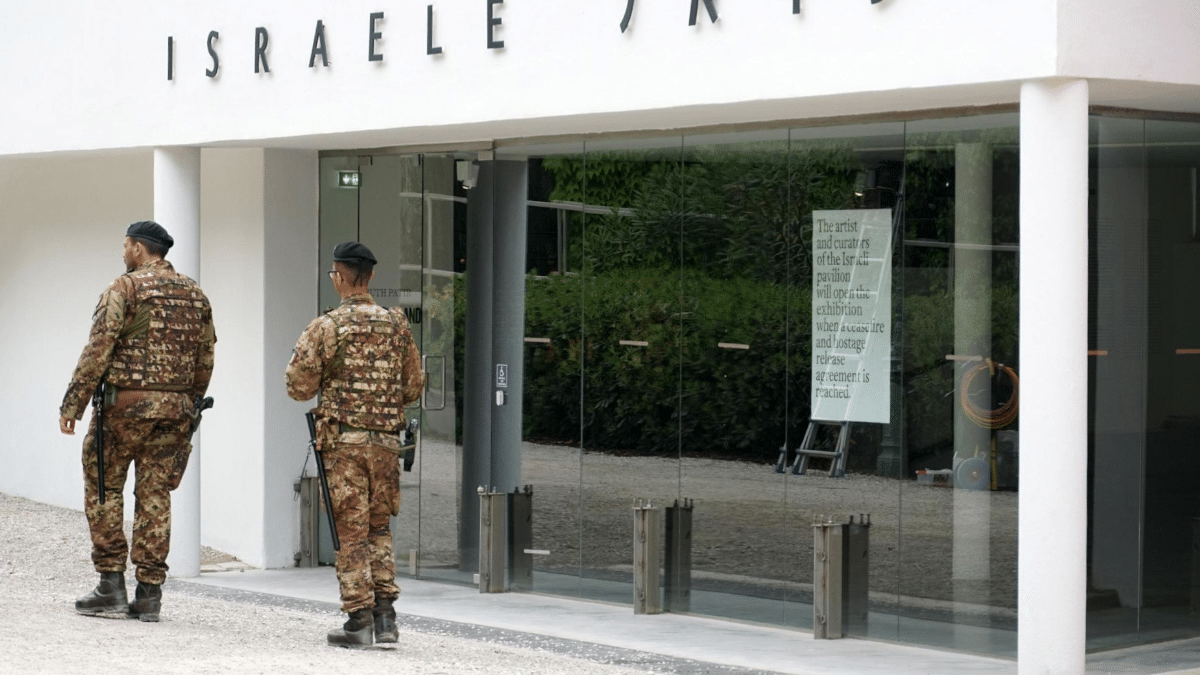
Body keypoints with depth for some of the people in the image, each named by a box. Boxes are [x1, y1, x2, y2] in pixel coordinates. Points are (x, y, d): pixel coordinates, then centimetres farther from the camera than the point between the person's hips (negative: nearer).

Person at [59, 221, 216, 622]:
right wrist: (189, 406, 22)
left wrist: (72, 404, -9)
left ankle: (112, 585, 4)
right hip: (175, 408, 5)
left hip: (125, 404, -5)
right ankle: (148, 594, 5)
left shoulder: (125, 288, -6)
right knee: (155, 497, 7)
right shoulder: (195, 295, 12)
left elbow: (98, 350, -12)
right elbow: (205, 360, 14)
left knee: (103, 489, 7)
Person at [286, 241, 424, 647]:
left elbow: (299, 386, -7)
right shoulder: (398, 326, 5)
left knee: (351, 532, 2)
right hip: (386, 441, 4)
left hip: (343, 441, -4)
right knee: (379, 527, 16)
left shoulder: (327, 326, -8)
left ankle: (359, 620, 2)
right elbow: (414, 387, 11)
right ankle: (385, 616, 8)